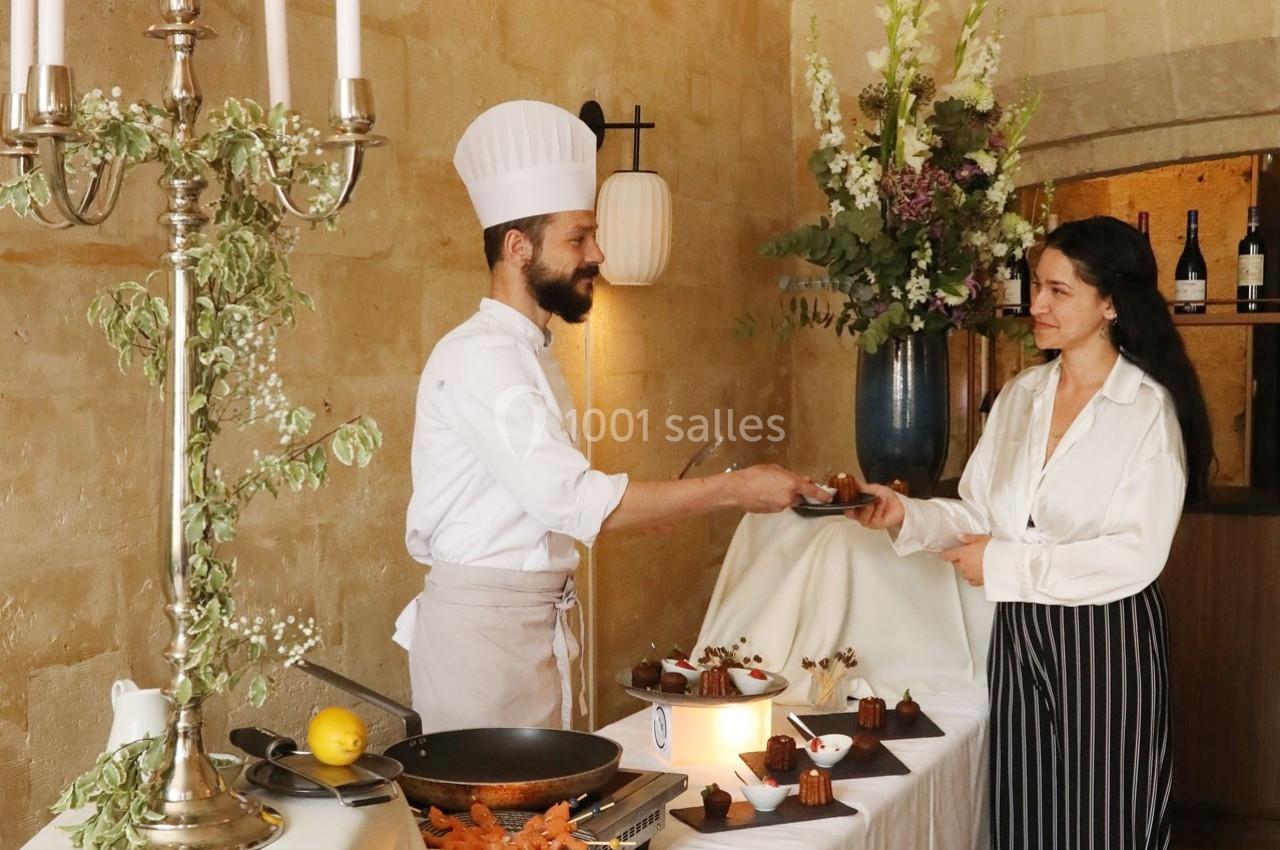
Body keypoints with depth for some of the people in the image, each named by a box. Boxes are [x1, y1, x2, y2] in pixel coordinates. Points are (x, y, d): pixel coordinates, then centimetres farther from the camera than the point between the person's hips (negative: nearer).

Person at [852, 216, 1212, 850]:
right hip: (1018, 633, 5)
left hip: (1106, 640, -5)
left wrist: (1005, 563, -16)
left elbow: (1138, 554, -18)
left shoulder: (1149, 410, -11)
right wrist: (908, 516, -7)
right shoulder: (1020, 396, 8)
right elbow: (981, 514, 10)